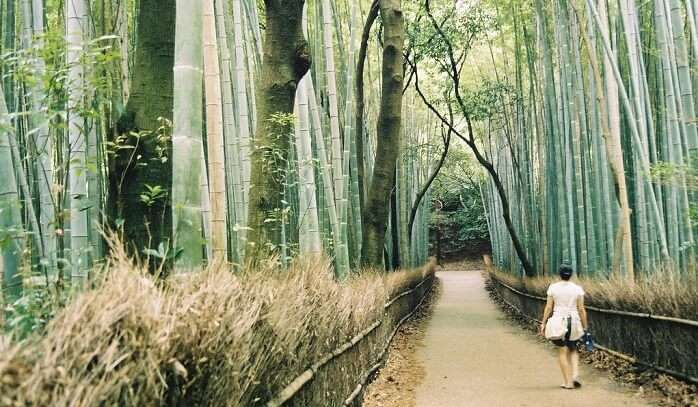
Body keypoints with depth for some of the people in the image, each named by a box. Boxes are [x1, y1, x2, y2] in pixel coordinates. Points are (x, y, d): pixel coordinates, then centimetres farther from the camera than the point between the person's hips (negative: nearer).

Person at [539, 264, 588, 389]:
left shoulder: (553, 287, -2)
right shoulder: (578, 289, 0)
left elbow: (548, 308, -2)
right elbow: (581, 310, -1)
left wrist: (543, 323, 4)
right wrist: (585, 327, 6)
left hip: (558, 322, -1)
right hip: (574, 322, 1)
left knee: (563, 351, 4)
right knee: (573, 350, 19)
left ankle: (568, 382, 1)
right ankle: (575, 375, 1)